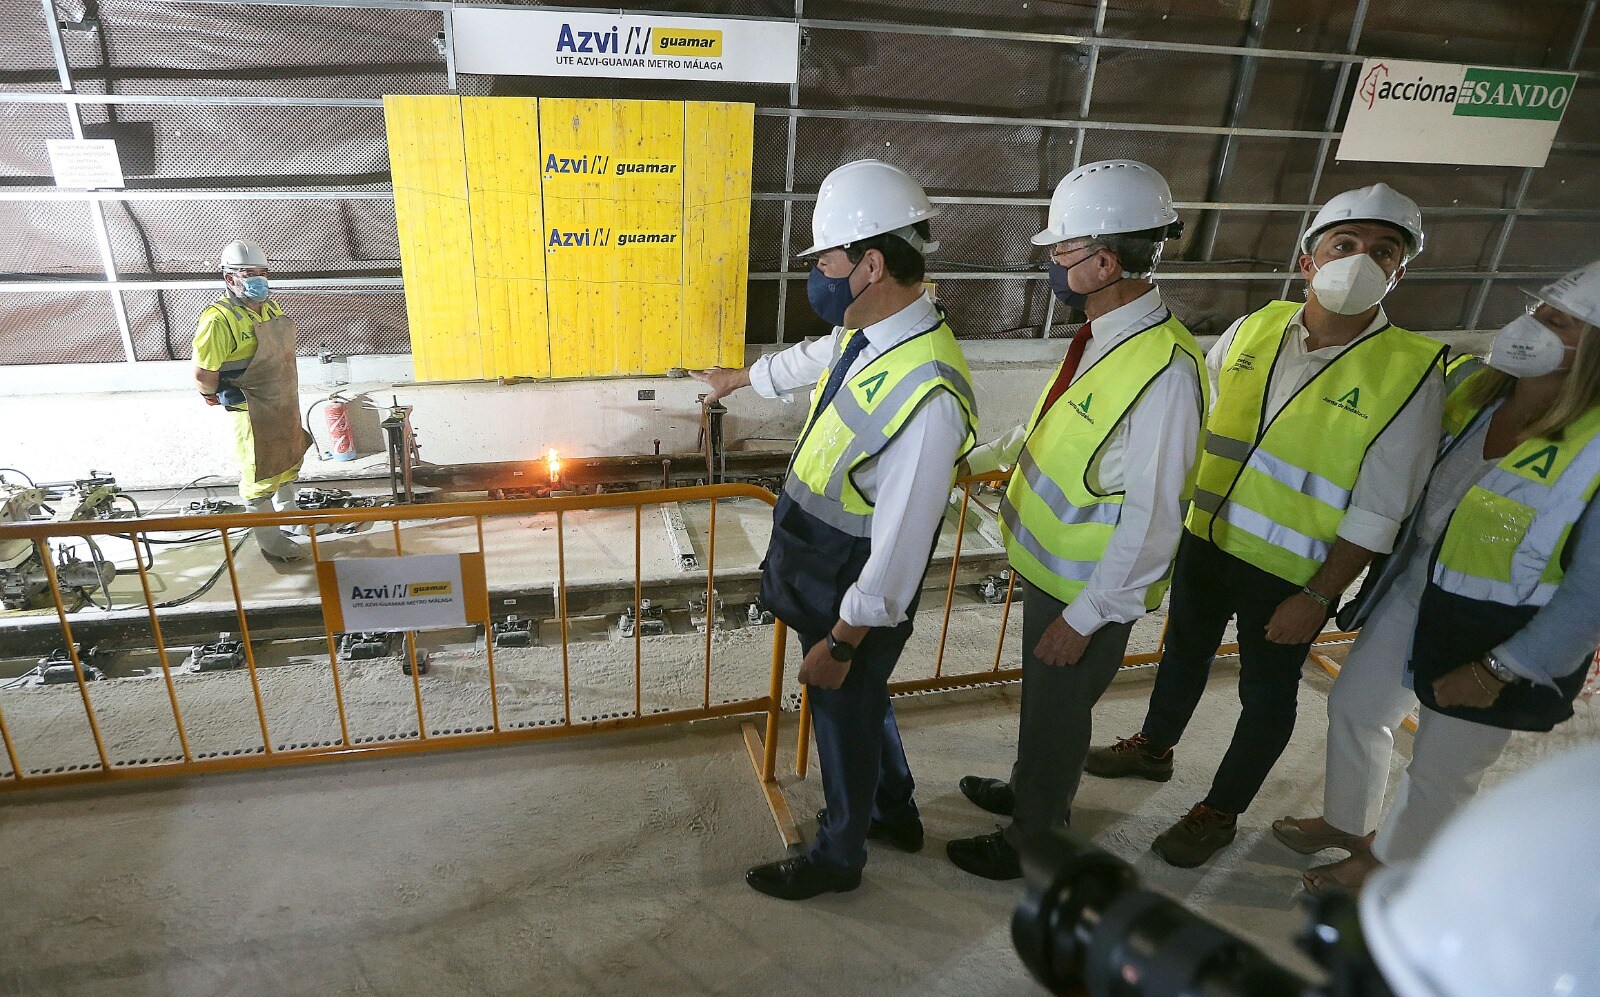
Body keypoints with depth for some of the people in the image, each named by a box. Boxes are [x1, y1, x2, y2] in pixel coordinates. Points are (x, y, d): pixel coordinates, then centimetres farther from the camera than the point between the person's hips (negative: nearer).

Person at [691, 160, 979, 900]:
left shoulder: (928, 393, -34)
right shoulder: (866, 332, -5)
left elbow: (901, 544, -29)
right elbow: (809, 361, 19)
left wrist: (842, 641, -20)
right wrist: (736, 379, 37)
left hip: (857, 593, -8)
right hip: (818, 568, 9)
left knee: (845, 716, 15)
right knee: (863, 701, 27)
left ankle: (838, 857, 42)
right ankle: (896, 812, 53)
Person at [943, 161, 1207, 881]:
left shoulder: (1164, 370, -30)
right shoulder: (1105, 335, -1)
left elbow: (1152, 518, -28)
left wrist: (1086, 616, -21)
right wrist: (981, 458, 24)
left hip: (1091, 591, -8)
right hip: (1050, 565, 8)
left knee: (1056, 714, 14)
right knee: (1041, 699, 28)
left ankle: (1032, 841, 38)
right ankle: (1030, 789, 54)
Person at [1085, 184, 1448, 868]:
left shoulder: (1411, 371, -16)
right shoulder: (1253, 329, -4)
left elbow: (1378, 512, -15)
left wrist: (1317, 598, -16)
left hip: (1290, 573, -4)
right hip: (1205, 537, 4)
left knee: (1266, 695, 13)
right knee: (1184, 650, 23)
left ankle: (1220, 812, 35)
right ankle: (1153, 748, 49)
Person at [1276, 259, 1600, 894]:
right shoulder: (1471, 387, -5)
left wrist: (1498, 672, -18)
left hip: (1501, 636, -6)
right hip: (1416, 592, 7)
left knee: (1441, 768, 12)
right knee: (1355, 704, 21)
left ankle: (1387, 864, 39)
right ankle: (1345, 823, 47)